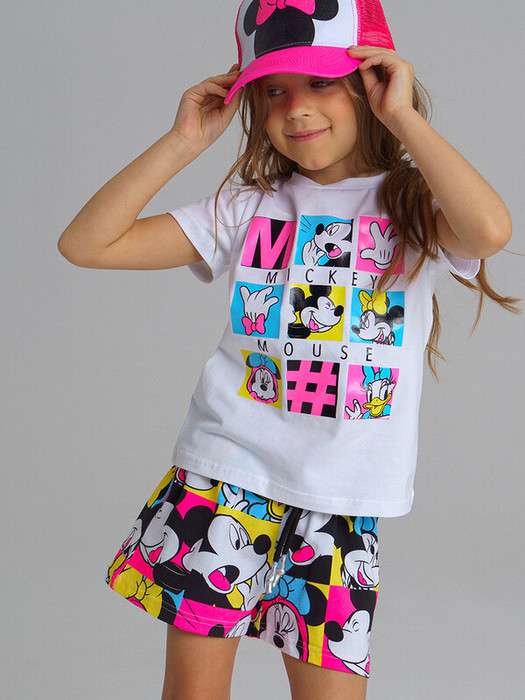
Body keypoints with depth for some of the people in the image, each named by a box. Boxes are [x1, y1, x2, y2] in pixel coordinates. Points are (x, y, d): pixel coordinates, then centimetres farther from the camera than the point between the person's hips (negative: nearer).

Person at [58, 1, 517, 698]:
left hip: (341, 499, -1)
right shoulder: (248, 210, 6)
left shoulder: (413, 205, 1)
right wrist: (183, 143, -3)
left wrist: (402, 115, -16)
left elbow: (491, 228, -24)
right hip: (220, 479, 1)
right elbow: (86, 242, 2)